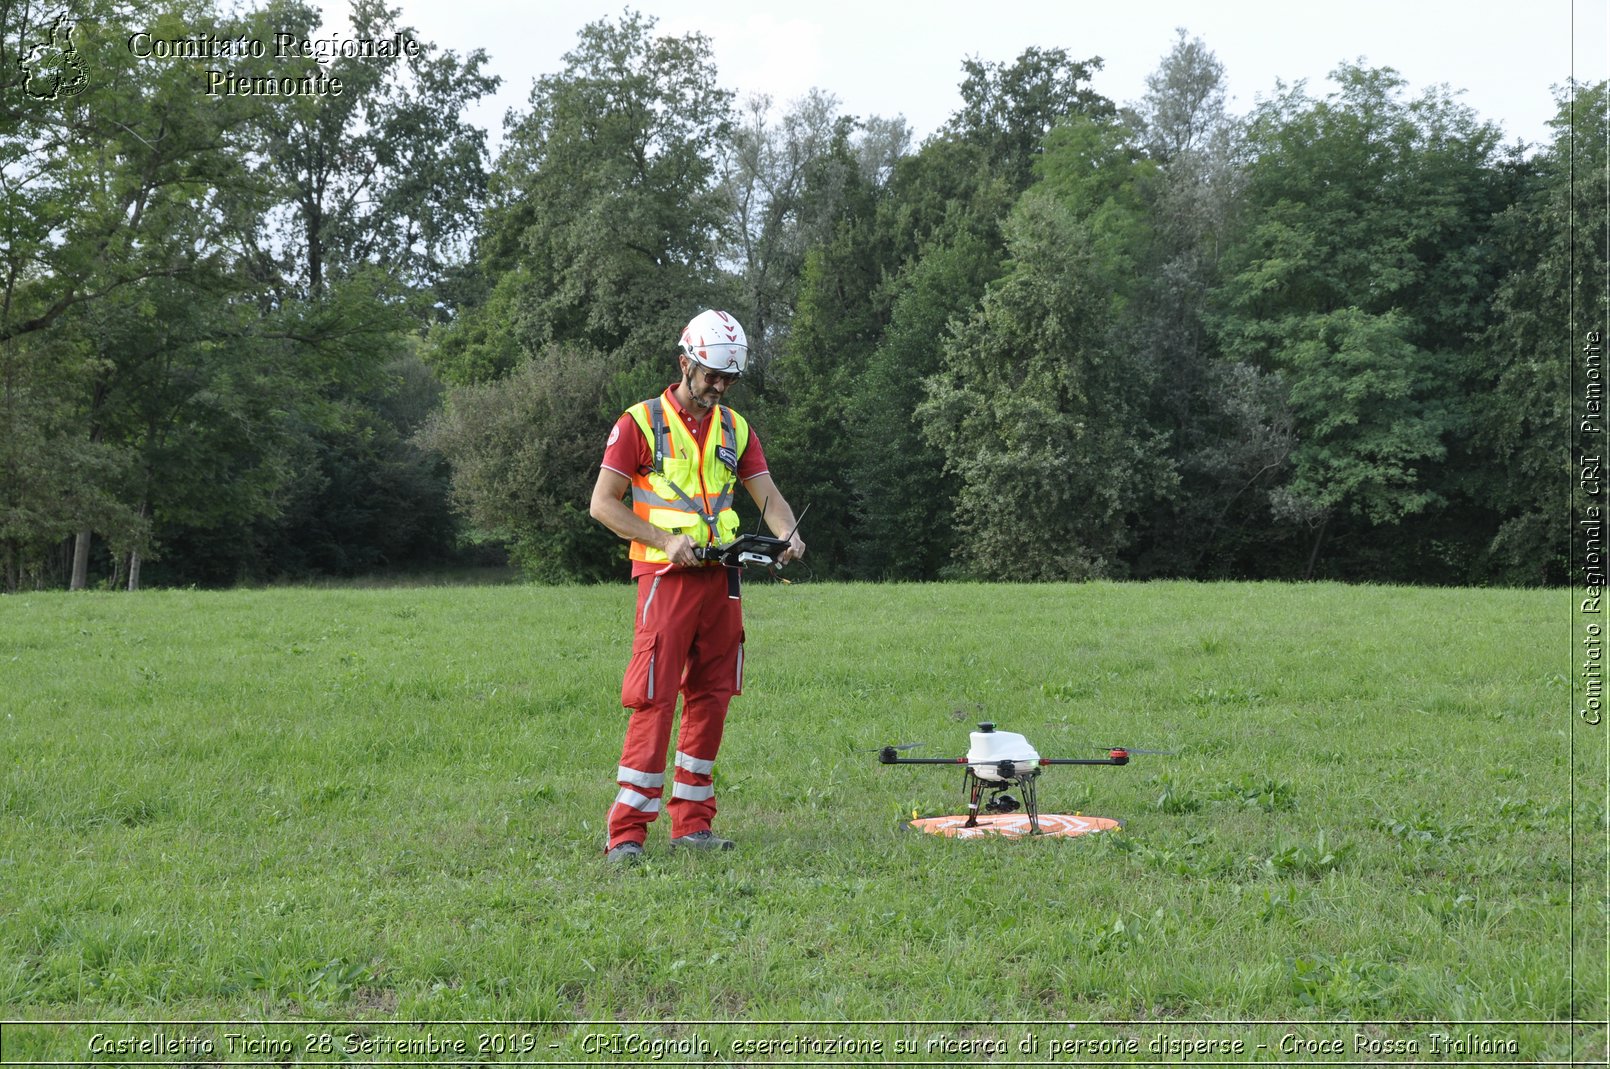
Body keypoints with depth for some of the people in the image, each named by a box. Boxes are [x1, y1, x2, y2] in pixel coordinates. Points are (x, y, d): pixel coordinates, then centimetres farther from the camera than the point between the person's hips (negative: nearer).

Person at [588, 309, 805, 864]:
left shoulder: (735, 429, 15)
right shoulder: (641, 422, -1)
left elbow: (766, 493, 9)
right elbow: (602, 502, -5)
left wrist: (789, 534, -13)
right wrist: (666, 540, -14)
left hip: (720, 579, 6)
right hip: (666, 578, -6)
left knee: (711, 698, 7)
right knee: (654, 701, -10)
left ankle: (692, 823, 16)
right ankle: (626, 832, -7)